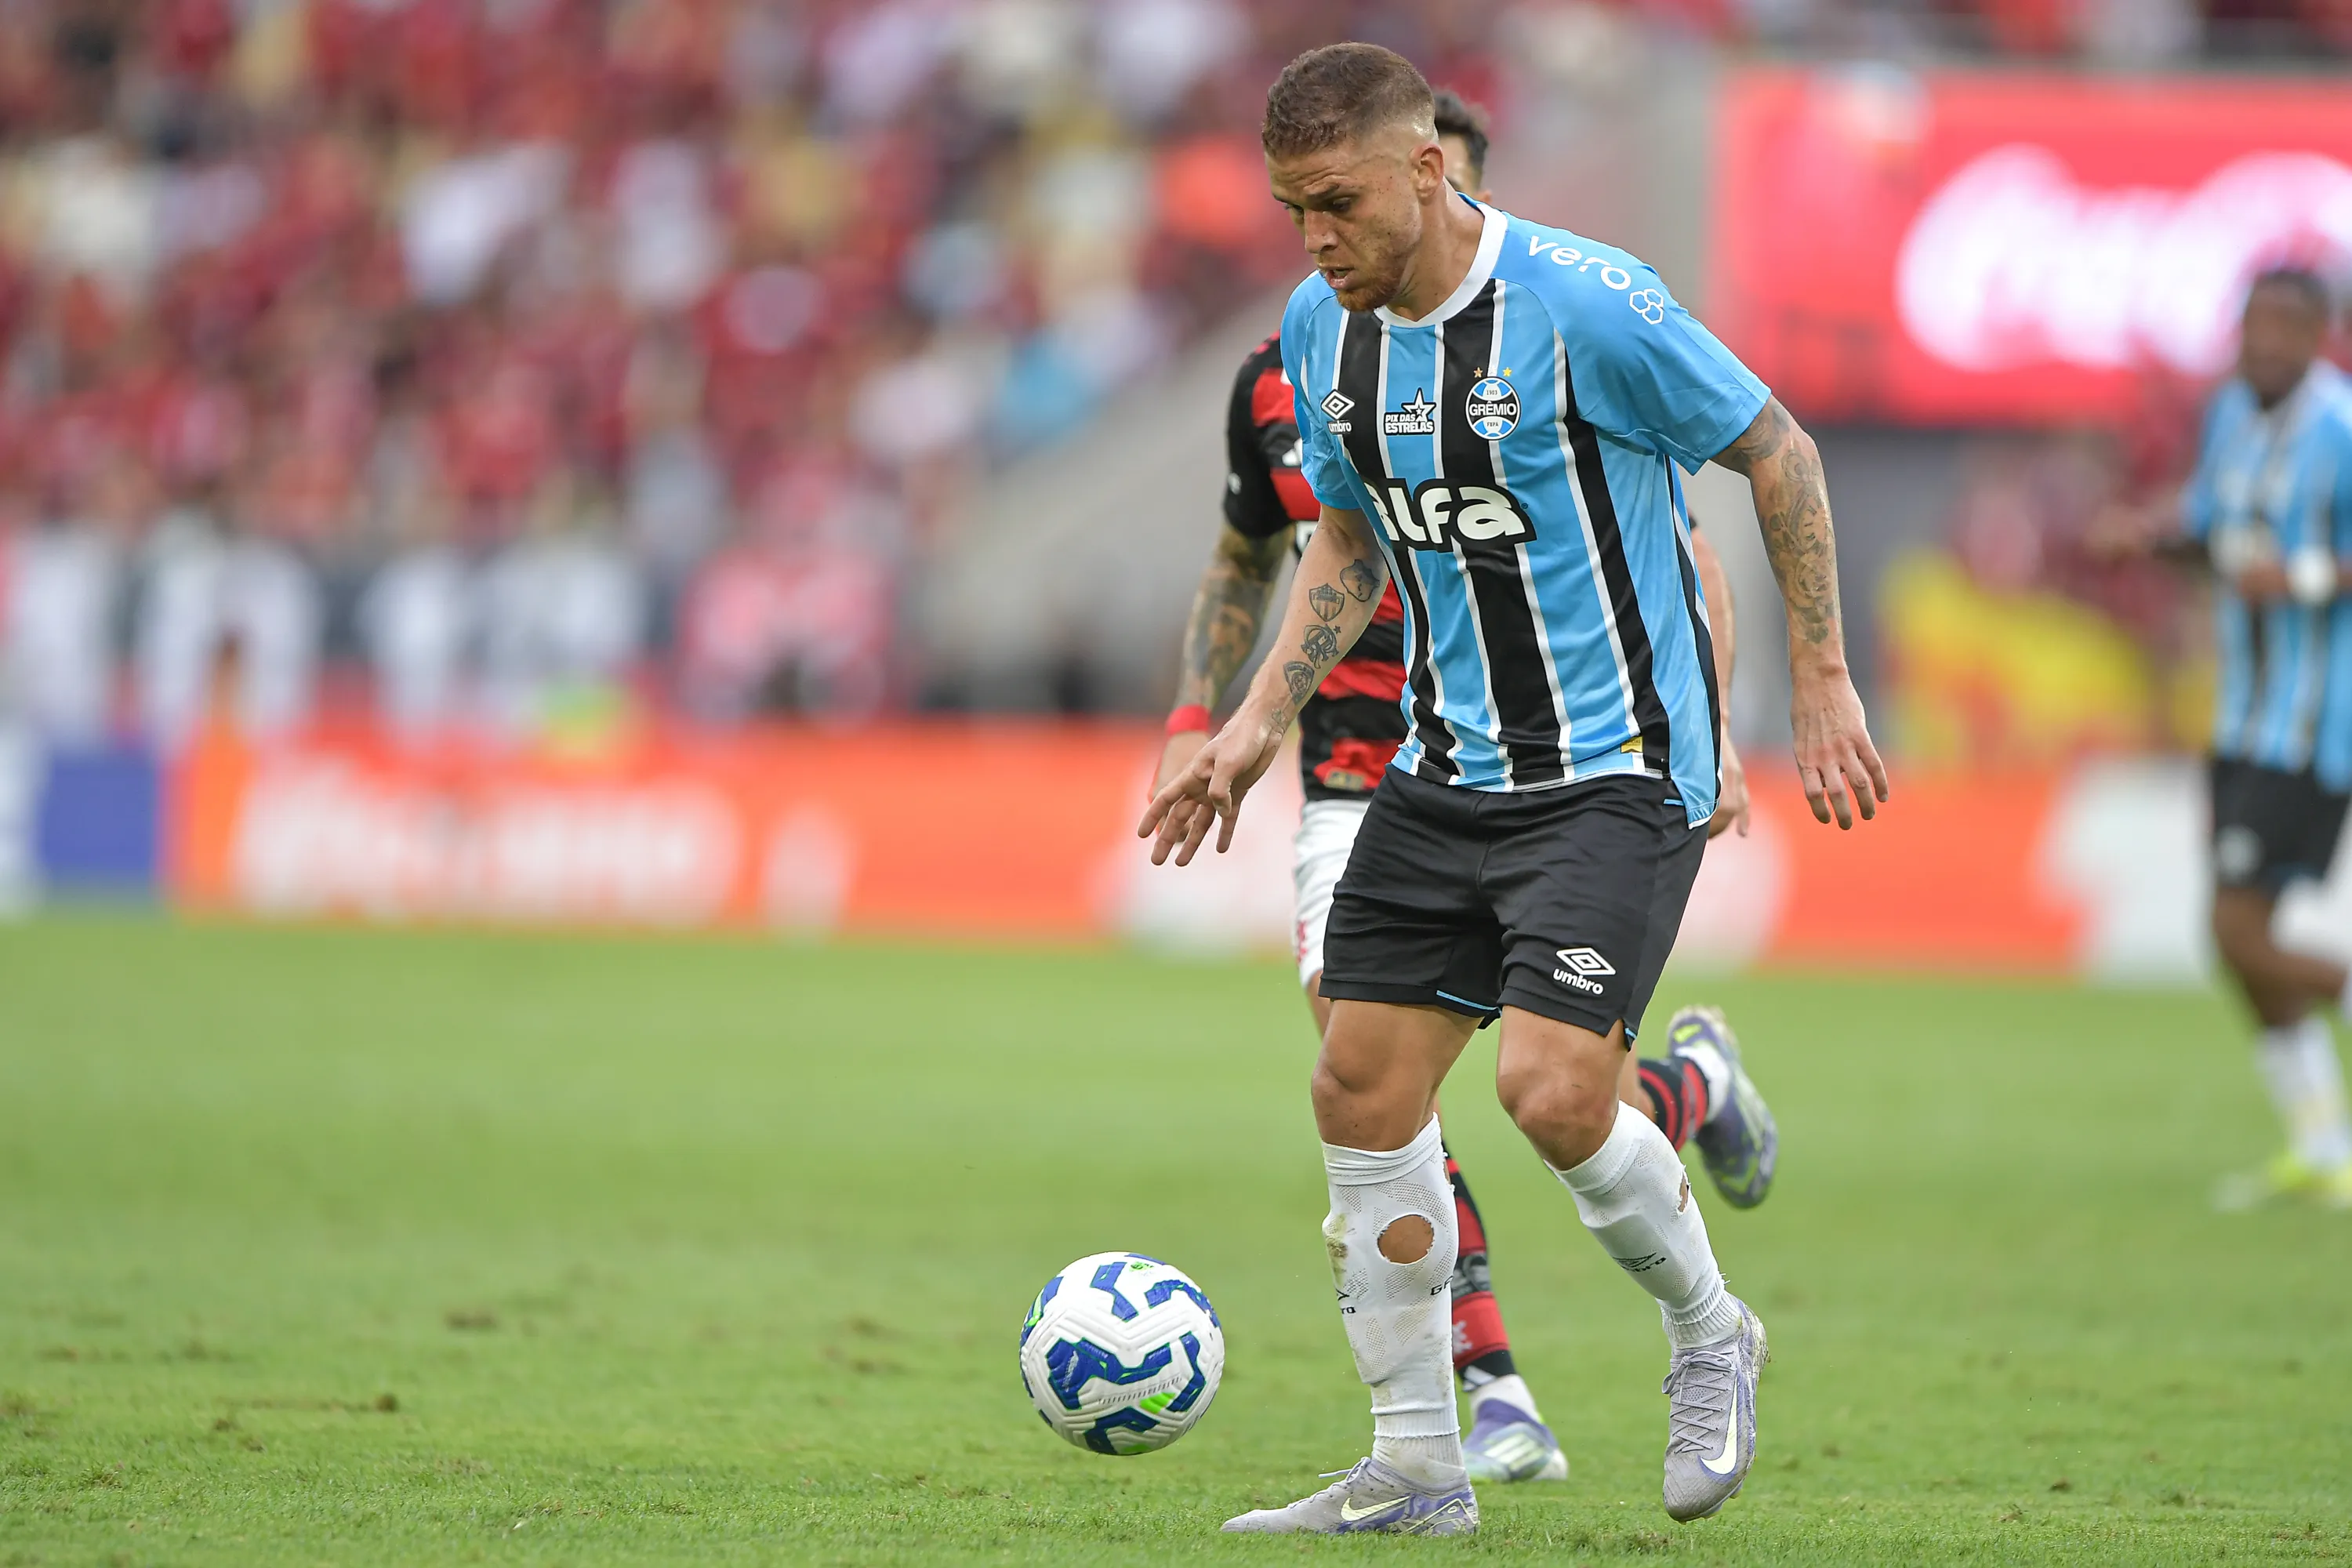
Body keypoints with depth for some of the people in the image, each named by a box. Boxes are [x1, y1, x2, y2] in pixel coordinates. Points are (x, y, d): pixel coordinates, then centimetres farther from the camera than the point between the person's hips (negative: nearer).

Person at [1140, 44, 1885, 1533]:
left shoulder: (1580, 303, -19)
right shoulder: (1323, 329, 3)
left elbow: (1778, 449, -8)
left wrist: (1823, 679, -8)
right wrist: (1258, 723, 8)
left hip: (1619, 768, -7)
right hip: (1447, 768, 7)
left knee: (1553, 1092, -20)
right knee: (1362, 1089, 1)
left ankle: (1711, 1338, 9)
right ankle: (1417, 1470, 12)